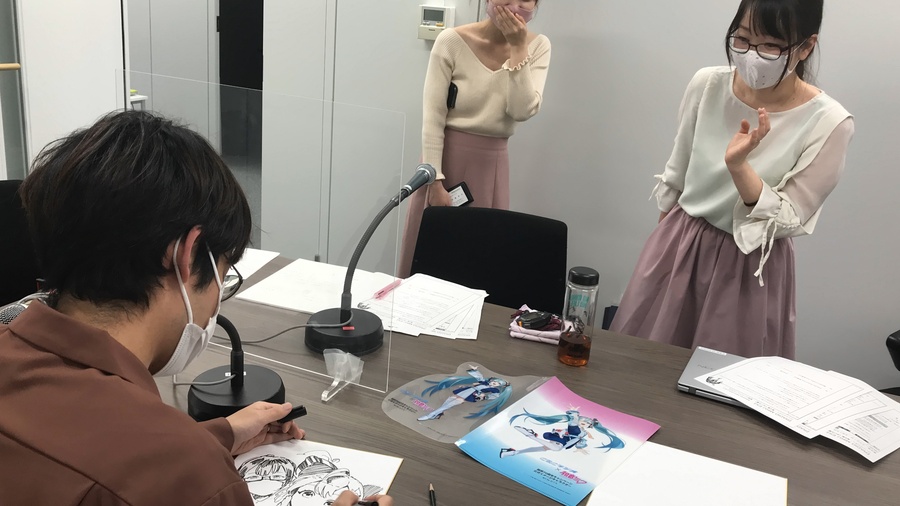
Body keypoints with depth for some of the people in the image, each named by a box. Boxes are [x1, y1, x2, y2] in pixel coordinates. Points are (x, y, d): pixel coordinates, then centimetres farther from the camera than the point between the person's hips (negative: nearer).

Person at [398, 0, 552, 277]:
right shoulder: (453, 41, -11)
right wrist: (435, 181, -16)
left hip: (492, 165, 3)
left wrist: (518, 47, -17)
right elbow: (432, 117, -12)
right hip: (447, 158, -2)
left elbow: (523, 111, -14)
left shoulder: (537, 47, -1)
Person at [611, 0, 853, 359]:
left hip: (748, 268, -3)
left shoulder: (828, 123, -19)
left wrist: (738, 165, -30)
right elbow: (676, 176, 5)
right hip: (676, 249, 4)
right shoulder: (707, 85, -9)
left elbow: (787, 221, -15)